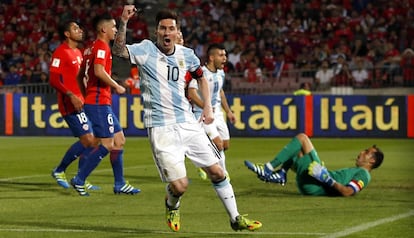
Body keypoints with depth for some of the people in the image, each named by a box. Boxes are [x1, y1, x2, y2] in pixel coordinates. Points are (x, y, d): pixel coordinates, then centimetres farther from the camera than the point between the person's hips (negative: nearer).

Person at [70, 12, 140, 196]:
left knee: (119, 139, 11)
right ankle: (79, 180, -6)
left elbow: (80, 76, 22)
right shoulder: (102, 46, -11)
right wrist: (116, 86, -14)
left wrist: (87, 96, 26)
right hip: (99, 103, -10)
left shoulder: (91, 48, 18)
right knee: (107, 144, -9)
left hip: (97, 101, 10)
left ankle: (119, 184, 13)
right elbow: (99, 71, -25)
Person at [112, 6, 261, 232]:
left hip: (188, 123, 5)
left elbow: (201, 77, 24)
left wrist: (207, 106, 13)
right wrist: (123, 22, -36)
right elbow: (118, 50, -23)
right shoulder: (146, 50, -6)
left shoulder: (186, 54, 6)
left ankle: (235, 219, 21)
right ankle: (172, 206, 25)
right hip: (161, 127, -4)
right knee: (179, 186, -11)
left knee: (216, 171, 5)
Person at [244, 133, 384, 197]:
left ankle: (268, 168, -12)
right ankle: (280, 175, 0)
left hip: (314, 186, -10)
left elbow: (347, 192, -20)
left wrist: (328, 180, -25)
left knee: (302, 138, -9)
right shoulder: (356, 172, 27)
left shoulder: (363, 174, -3)